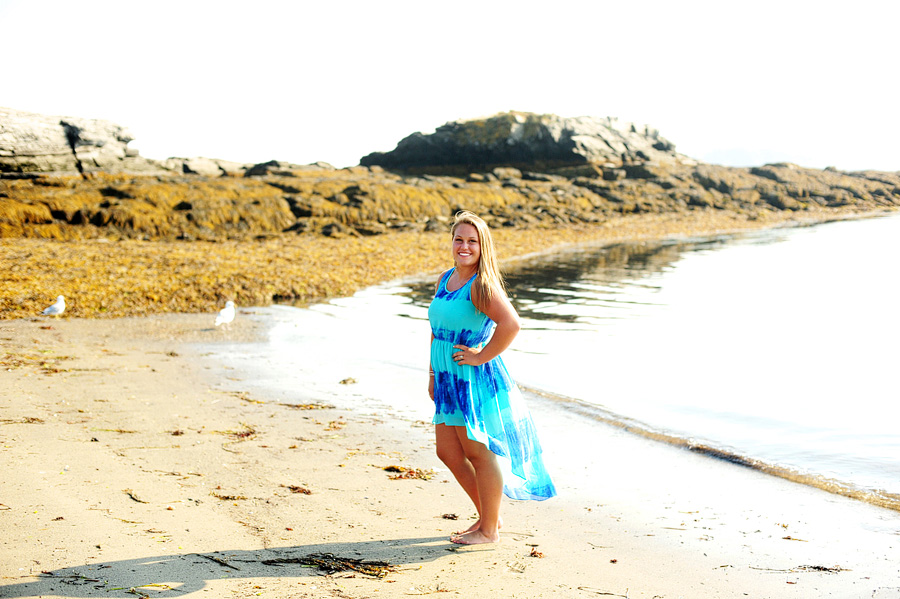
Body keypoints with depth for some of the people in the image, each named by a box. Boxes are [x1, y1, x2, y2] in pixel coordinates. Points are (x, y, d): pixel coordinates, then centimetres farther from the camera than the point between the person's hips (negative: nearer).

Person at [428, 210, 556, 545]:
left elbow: (510, 324, -30)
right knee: (447, 452, 14)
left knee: (480, 454, 1)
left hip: (476, 380, -9)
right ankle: (487, 515, 29)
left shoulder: (481, 285, -16)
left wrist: (482, 356, -21)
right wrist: (433, 374, 18)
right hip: (449, 380, 9)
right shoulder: (445, 279, 11)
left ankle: (489, 530, 16)